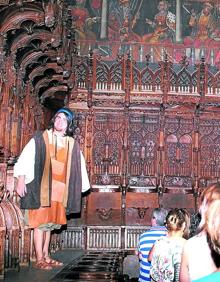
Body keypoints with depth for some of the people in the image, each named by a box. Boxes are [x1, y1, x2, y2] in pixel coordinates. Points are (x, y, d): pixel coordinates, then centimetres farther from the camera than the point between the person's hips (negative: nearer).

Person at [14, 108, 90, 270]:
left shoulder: (73, 145, 9)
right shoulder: (39, 139, 0)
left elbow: (79, 166, 15)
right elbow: (25, 159, -3)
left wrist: (81, 187, 14)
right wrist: (21, 180, -11)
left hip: (59, 192, 4)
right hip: (40, 189, -4)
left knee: (50, 223, 11)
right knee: (40, 223, -4)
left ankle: (46, 256, 21)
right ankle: (39, 259, 2)